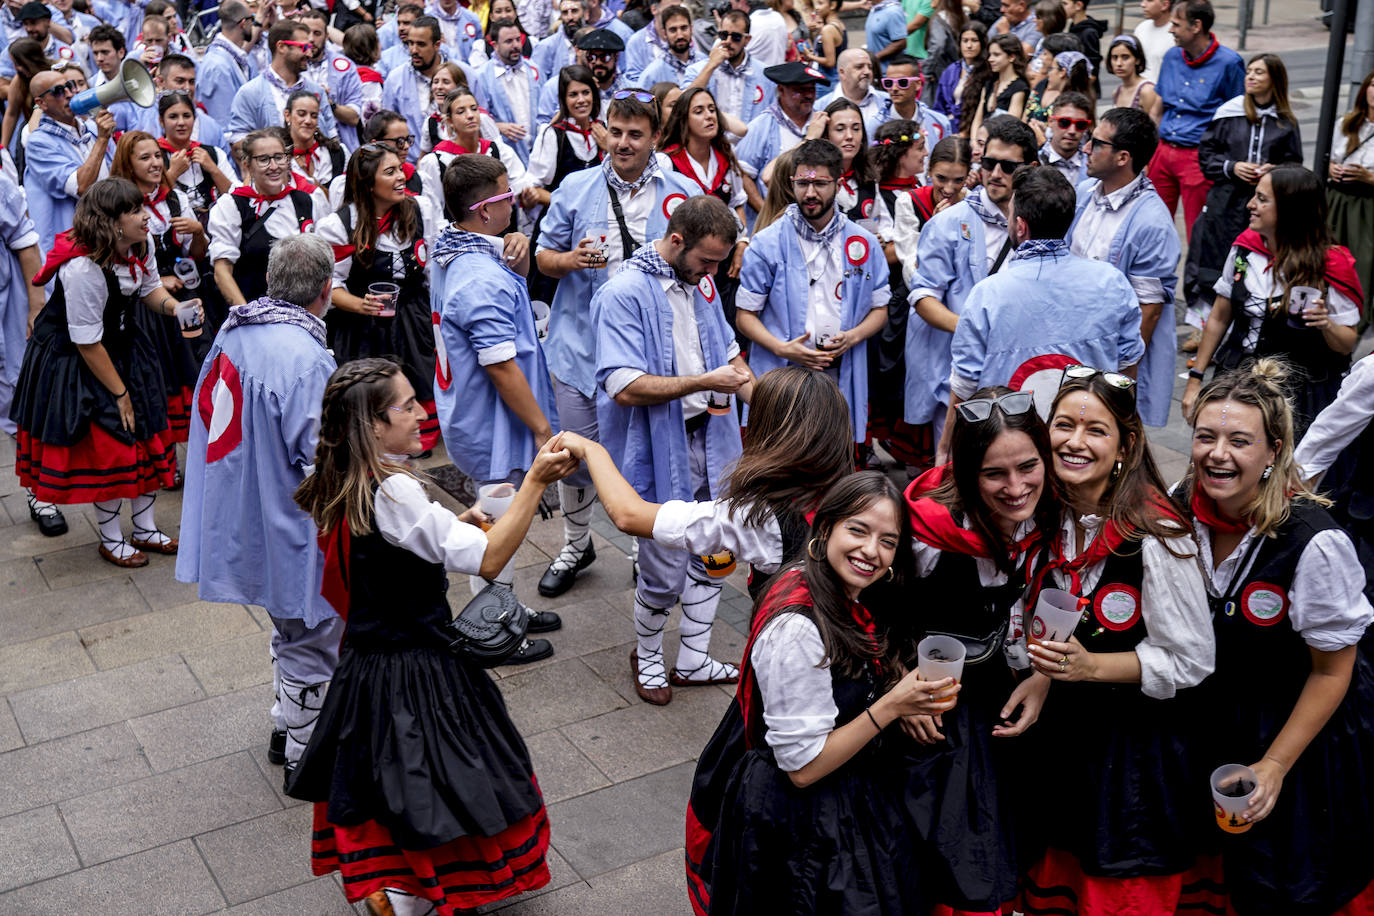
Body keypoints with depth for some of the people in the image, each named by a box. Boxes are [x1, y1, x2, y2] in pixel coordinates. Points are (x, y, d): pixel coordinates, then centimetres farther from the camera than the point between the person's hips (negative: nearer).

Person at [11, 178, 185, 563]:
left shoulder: (141, 245, -9)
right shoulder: (82, 268, -32)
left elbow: (149, 287, 10)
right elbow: (88, 343, -25)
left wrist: (174, 306, -13)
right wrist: (119, 392, -16)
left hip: (125, 348, 8)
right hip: (75, 362, -8)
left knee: (148, 434, 9)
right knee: (107, 446, -1)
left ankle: (144, 529, 26)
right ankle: (110, 539, 19)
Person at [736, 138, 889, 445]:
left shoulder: (864, 243, 8)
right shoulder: (766, 244, 2)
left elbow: (879, 309, 15)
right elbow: (745, 315, 2)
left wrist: (851, 337, -7)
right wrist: (782, 348, -14)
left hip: (841, 377, 2)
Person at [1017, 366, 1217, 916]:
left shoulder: (1155, 536, -21)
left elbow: (1192, 662, -16)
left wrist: (1090, 666, -24)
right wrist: (1040, 670, -1)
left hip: (1140, 745, -5)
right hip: (1064, 733, 5)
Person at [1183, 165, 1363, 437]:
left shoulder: (1330, 266, -10)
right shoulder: (1244, 249, 2)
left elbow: (1347, 344, -4)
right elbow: (1219, 318, 11)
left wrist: (1326, 325, -26)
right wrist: (1195, 378, 10)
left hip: (1299, 394, -4)